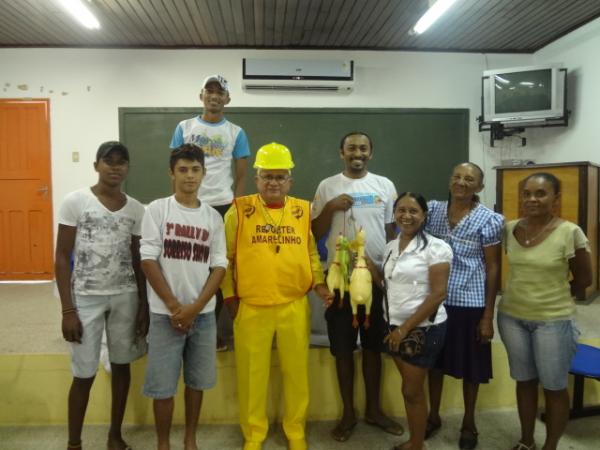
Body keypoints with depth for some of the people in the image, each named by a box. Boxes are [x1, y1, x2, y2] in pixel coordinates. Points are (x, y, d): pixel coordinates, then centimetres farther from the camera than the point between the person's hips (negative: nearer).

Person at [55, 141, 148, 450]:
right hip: (86, 297, -3)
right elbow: (62, 258, -6)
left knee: (121, 365, 12)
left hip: (125, 297, 3)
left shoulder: (135, 208, 3)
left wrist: (144, 304, 4)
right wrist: (67, 309, -10)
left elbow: (138, 260, 8)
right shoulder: (75, 202, -7)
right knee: (84, 374, 4)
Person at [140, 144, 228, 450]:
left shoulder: (213, 217, 4)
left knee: (196, 381, 13)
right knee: (163, 386, 5)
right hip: (165, 313, -2)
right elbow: (148, 260, -8)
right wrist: (174, 306, -11)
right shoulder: (157, 209, -3)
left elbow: (220, 266, 1)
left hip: (204, 314, 3)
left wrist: (195, 307, -10)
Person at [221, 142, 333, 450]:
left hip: (295, 306, 2)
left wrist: (318, 283, -1)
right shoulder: (239, 211, -2)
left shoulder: (303, 211, 5)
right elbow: (225, 257, 2)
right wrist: (229, 296, 0)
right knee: (252, 375, 11)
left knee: (296, 373, 13)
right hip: (250, 308, -2)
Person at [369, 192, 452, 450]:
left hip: (423, 328, -6)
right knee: (410, 388, 17)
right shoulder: (391, 246, 7)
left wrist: (406, 328, -18)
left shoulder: (435, 247, -13)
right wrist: (366, 263, 1)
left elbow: (438, 295, -17)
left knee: (412, 391, 5)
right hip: (395, 326, 6)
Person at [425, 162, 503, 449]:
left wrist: (488, 315, -8)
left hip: (470, 303, -3)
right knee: (435, 360, 16)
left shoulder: (489, 220, -7)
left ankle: (468, 423, 33)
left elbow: (492, 268, -6)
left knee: (470, 365, 11)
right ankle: (434, 415, 36)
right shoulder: (433, 210, 2)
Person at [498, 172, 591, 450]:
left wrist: (554, 294, 6)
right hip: (512, 316, 4)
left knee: (553, 387, 11)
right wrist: (526, 292, 9)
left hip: (553, 320, -4)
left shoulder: (570, 233, -14)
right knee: (524, 381, 17)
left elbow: (584, 279, -3)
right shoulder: (509, 229, -2)